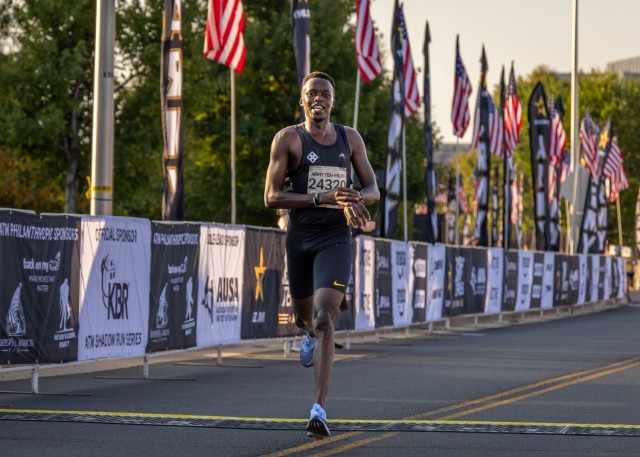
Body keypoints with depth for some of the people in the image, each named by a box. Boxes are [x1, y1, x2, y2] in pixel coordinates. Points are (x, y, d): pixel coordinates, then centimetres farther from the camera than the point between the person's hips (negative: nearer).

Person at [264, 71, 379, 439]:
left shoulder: (350, 139, 6)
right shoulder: (289, 139, -3)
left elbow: (373, 189, 10)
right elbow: (272, 197, -9)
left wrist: (355, 201, -15)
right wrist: (321, 198, -21)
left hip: (336, 239, -1)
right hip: (300, 238, 1)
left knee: (325, 319, -17)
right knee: (305, 318, 17)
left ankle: (319, 409, -22)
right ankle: (311, 335, 59)